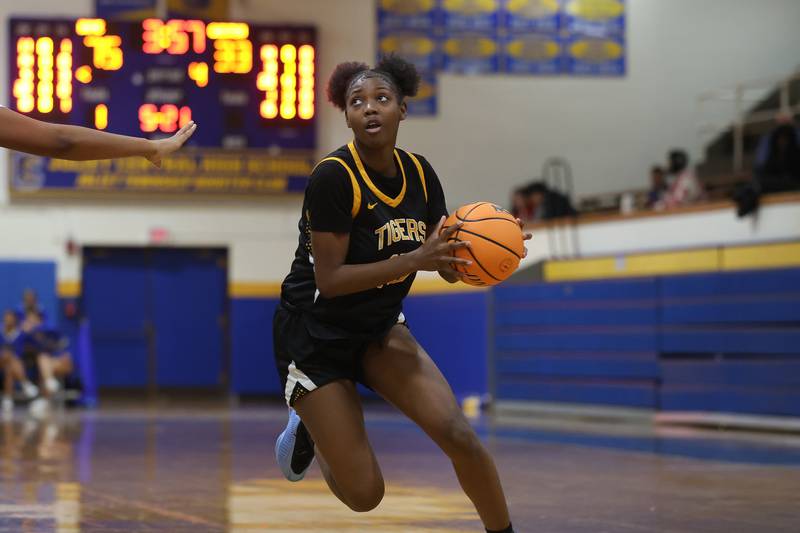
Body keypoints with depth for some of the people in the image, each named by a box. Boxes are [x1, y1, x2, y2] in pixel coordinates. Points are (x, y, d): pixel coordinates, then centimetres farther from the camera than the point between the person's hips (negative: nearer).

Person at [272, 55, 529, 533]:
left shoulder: (418, 173, -4)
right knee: (365, 494, -4)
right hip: (316, 338, -5)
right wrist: (416, 259, -32)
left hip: (379, 329, 5)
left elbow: (448, 266, 3)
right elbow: (329, 279, -25)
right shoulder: (334, 177, -23)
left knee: (459, 434, -14)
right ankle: (309, 428, 27)